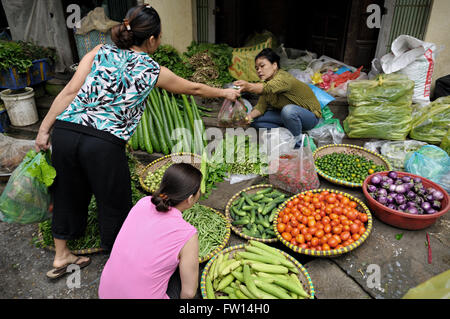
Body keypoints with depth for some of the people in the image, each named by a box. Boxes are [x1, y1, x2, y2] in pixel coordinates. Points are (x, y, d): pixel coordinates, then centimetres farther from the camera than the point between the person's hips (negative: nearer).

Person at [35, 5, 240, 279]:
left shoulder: (101, 52, 13)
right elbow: (194, 89, 20)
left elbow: (70, 92, 6)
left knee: (68, 194, 22)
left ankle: (61, 257, 42)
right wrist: (225, 93, 36)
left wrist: (45, 129, 9)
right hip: (104, 143, -5)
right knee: (114, 204, 15)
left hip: (65, 130, 5)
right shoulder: (153, 71, 7)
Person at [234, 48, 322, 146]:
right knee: (255, 119, -5)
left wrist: (248, 86, -68)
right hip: (286, 113, 8)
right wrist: (250, 115, -29)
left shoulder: (283, 78, -28)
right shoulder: (267, 81, 0)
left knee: (288, 110, -41)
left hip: (310, 115, -7)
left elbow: (266, 88, -50)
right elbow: (261, 105, -9)